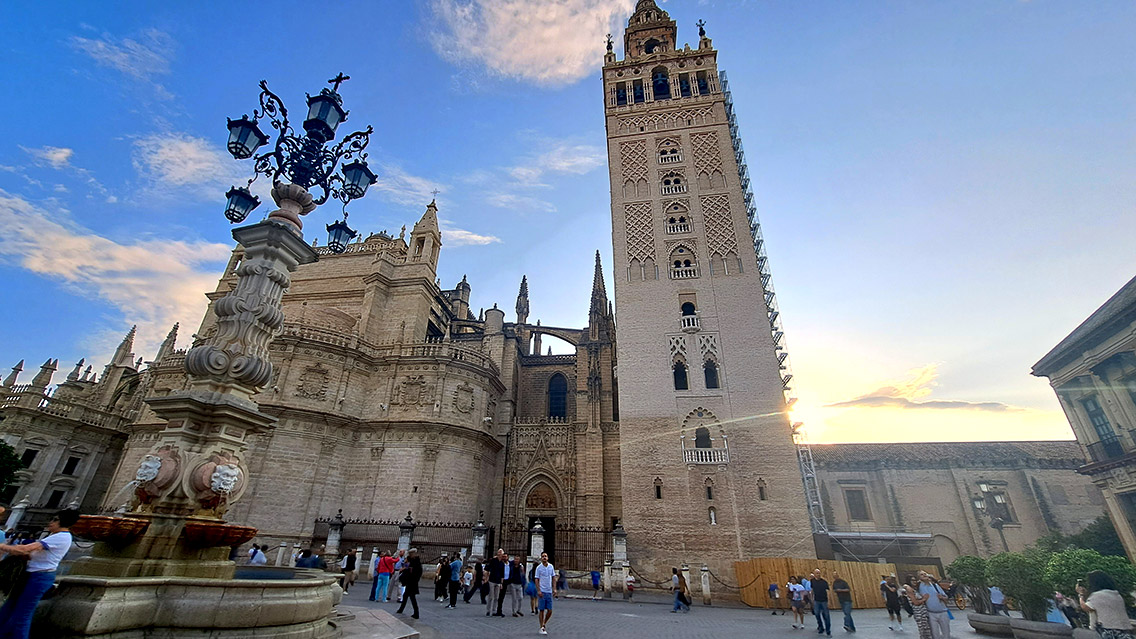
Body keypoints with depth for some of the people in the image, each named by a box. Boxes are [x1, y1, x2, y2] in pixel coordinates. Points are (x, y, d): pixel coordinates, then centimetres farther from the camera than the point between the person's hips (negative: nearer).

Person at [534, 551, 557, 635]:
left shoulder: (551, 566, 6)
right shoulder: (539, 568, -5)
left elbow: (554, 578, 11)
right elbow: (536, 580, -6)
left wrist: (554, 588, 3)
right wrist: (538, 590, -14)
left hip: (549, 591, 4)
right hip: (542, 591, -4)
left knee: (550, 611, 5)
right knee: (541, 610, 1)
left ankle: (544, 623, 28)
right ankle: (542, 628, 13)